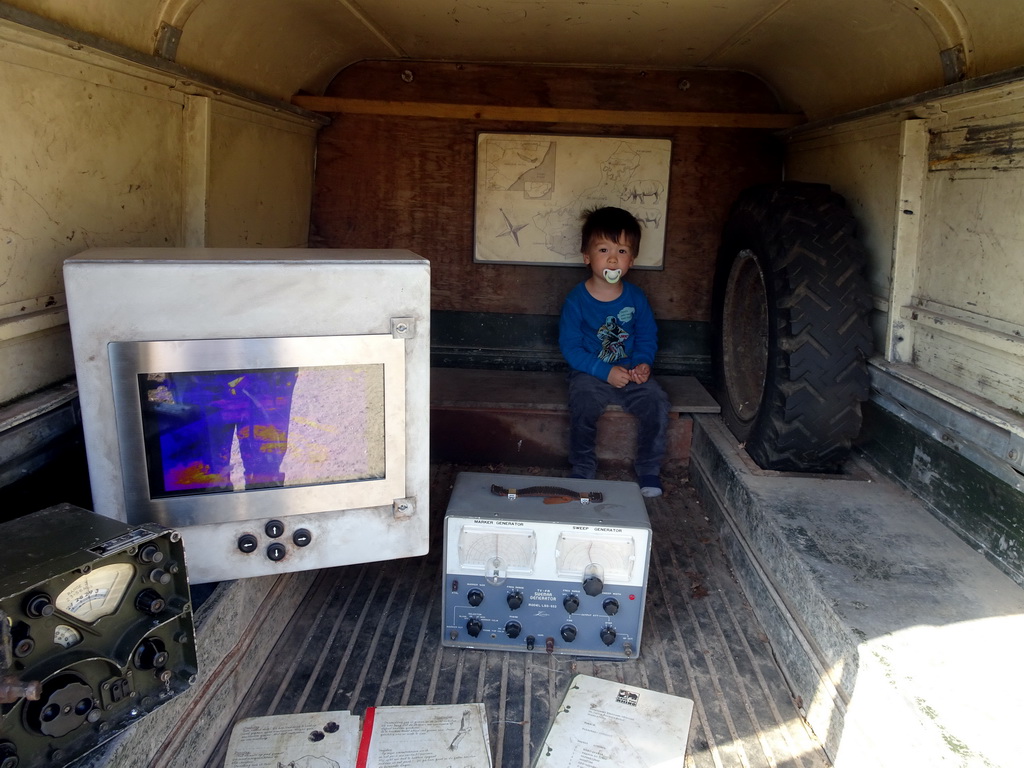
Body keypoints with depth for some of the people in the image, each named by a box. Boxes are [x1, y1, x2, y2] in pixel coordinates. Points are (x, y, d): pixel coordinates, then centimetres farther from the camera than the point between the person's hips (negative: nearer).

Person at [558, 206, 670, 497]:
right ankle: (583, 470, -11)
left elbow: (648, 336, 12)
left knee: (656, 401, -20)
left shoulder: (636, 297, 3)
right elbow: (570, 347, -10)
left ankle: (649, 470, -1)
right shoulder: (577, 300, -8)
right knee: (584, 402, -32)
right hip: (590, 374, -3)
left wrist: (643, 363, -10)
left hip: (630, 373, 3)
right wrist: (605, 371, -19)